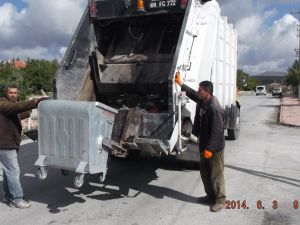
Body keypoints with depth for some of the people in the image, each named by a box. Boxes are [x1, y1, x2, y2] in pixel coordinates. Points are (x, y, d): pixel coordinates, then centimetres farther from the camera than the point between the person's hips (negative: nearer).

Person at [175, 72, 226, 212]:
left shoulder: (214, 108, -26)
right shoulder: (202, 101, 1)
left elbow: (217, 131, -27)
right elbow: (192, 94, 24)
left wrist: (210, 148, -27)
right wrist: (180, 84, 23)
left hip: (215, 148, -10)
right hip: (204, 145, 10)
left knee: (216, 175, 4)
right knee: (205, 172, 18)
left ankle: (220, 200, 18)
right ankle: (210, 196, 33)